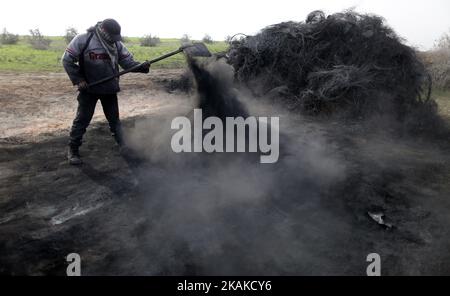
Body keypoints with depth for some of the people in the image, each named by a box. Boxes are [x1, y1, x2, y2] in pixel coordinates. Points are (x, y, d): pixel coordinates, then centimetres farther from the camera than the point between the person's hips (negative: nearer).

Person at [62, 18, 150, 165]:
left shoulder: (116, 44, -3)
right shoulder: (83, 40, -15)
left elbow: (127, 61, -2)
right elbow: (67, 60, -8)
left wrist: (140, 67, -22)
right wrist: (78, 80, -14)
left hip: (110, 89, 3)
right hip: (89, 89, -3)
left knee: (114, 118, 13)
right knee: (82, 119, 2)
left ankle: (124, 147, 25)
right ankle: (73, 150, 16)